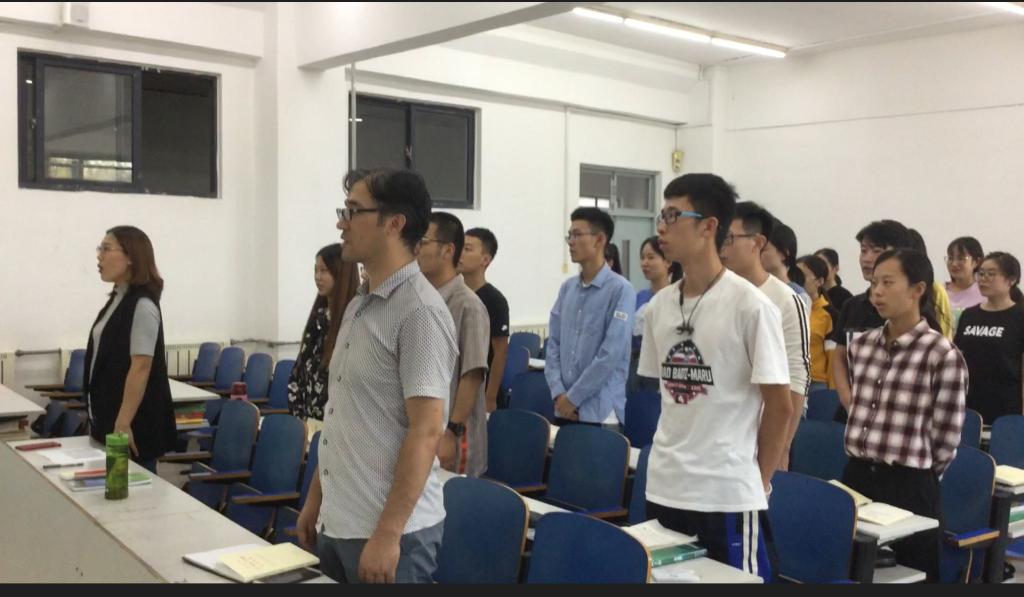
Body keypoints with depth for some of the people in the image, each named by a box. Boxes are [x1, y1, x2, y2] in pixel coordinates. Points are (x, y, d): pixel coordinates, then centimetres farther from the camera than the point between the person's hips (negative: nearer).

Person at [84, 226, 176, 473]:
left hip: (134, 424, -9)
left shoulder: (142, 305, -17)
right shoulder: (117, 300, 11)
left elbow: (141, 368, -21)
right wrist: (111, 420, 19)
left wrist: (123, 423, -23)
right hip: (109, 416, 9)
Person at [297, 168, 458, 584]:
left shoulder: (420, 312, -17)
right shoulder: (358, 305, 9)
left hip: (387, 532, -8)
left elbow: (426, 431, -20)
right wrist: (315, 498, 16)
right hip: (336, 524, 8)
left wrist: (388, 534, -20)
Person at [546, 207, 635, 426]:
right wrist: (558, 393, -4)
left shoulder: (620, 289, -10)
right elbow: (553, 343, 9)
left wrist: (573, 397, -12)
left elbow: (611, 354, -15)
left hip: (600, 411, -5)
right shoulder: (567, 288, 9)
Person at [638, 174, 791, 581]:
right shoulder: (658, 306, 5)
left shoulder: (751, 306, -12)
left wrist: (758, 480, -2)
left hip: (728, 494, -6)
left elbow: (779, 406, -8)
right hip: (662, 489, 6)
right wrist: (673, 452, 13)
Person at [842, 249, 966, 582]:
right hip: (856, 477, 6)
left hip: (909, 488, -5)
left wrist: (912, 471, 2)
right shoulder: (860, 346, 7)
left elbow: (945, 441, -8)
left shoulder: (943, 355, -11)